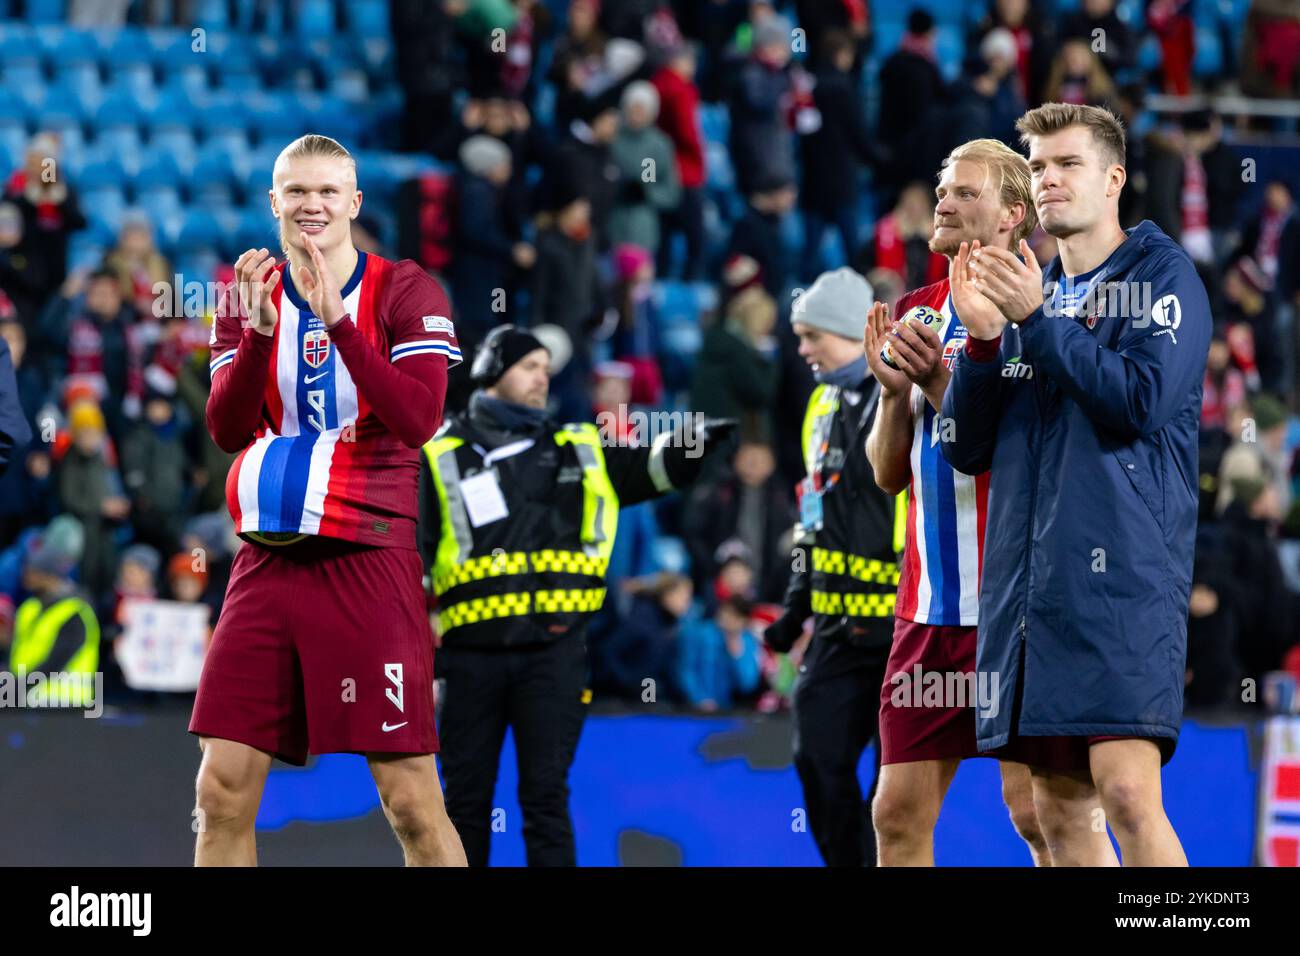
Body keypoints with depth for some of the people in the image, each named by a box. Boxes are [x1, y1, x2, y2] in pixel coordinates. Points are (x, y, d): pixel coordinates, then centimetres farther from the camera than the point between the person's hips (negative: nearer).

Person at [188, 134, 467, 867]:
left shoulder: (406, 292, -2)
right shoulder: (250, 297, 11)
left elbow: (419, 419, -17)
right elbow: (227, 431, -1)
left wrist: (336, 320, -24)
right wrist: (259, 331, -16)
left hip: (369, 562, -4)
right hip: (268, 560, 4)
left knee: (411, 801, -8)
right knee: (223, 792, 0)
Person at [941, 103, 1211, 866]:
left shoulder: (1162, 274, 1)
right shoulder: (1030, 292, 19)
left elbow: (1145, 401, -14)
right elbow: (966, 449, 14)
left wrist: (1037, 319, -13)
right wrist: (982, 338, -1)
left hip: (1123, 568, -6)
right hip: (1029, 578, 6)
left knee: (1127, 790, -18)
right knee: (1059, 807, 5)